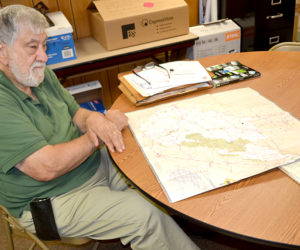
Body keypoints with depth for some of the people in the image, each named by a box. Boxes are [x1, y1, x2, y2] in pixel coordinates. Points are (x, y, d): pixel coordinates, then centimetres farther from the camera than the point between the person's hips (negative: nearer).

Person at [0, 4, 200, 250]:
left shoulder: (41, 74, 2)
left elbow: (76, 112, 11)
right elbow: (47, 167, -29)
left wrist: (94, 119, -14)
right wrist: (97, 136, -16)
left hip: (95, 164, 8)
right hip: (52, 200, -7)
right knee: (145, 214, -21)